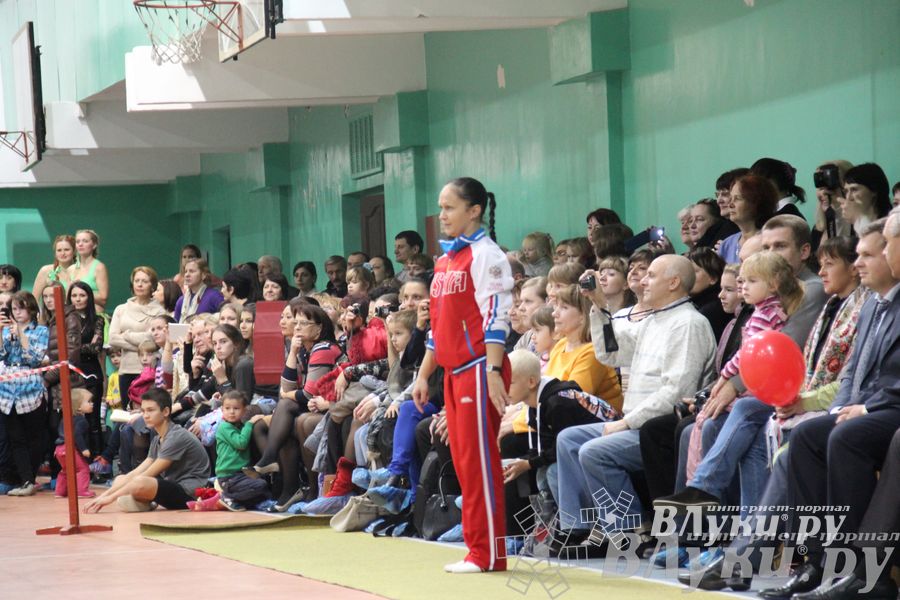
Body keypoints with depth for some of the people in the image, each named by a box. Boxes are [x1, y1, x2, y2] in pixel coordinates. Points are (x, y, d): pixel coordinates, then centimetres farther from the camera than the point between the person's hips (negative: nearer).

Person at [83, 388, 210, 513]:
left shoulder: (177, 437, -16)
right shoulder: (157, 441, 13)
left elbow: (147, 475, -18)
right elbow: (136, 473, 9)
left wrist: (112, 497, -17)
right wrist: (105, 495, -2)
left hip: (190, 493, -10)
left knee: (140, 484, -33)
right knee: (120, 480, 13)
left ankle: (144, 503, -3)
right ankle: (145, 503, -9)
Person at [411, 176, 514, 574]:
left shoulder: (485, 255, -9)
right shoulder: (445, 261, 17)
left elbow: (496, 317, -16)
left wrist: (493, 371, -22)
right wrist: (423, 374, 21)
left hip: (479, 369, -9)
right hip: (453, 370, 9)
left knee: (479, 459, -7)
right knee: (463, 462, 9)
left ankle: (488, 554, -3)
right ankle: (477, 548, 14)